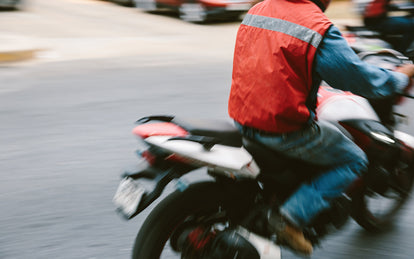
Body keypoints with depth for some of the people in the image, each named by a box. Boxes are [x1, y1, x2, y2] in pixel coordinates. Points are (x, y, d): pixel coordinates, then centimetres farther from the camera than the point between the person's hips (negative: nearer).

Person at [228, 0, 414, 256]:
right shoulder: (319, 29, -17)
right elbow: (365, 81, -11)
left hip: (242, 118, 8)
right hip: (284, 127, -8)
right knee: (354, 160, 10)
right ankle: (293, 215, -2)